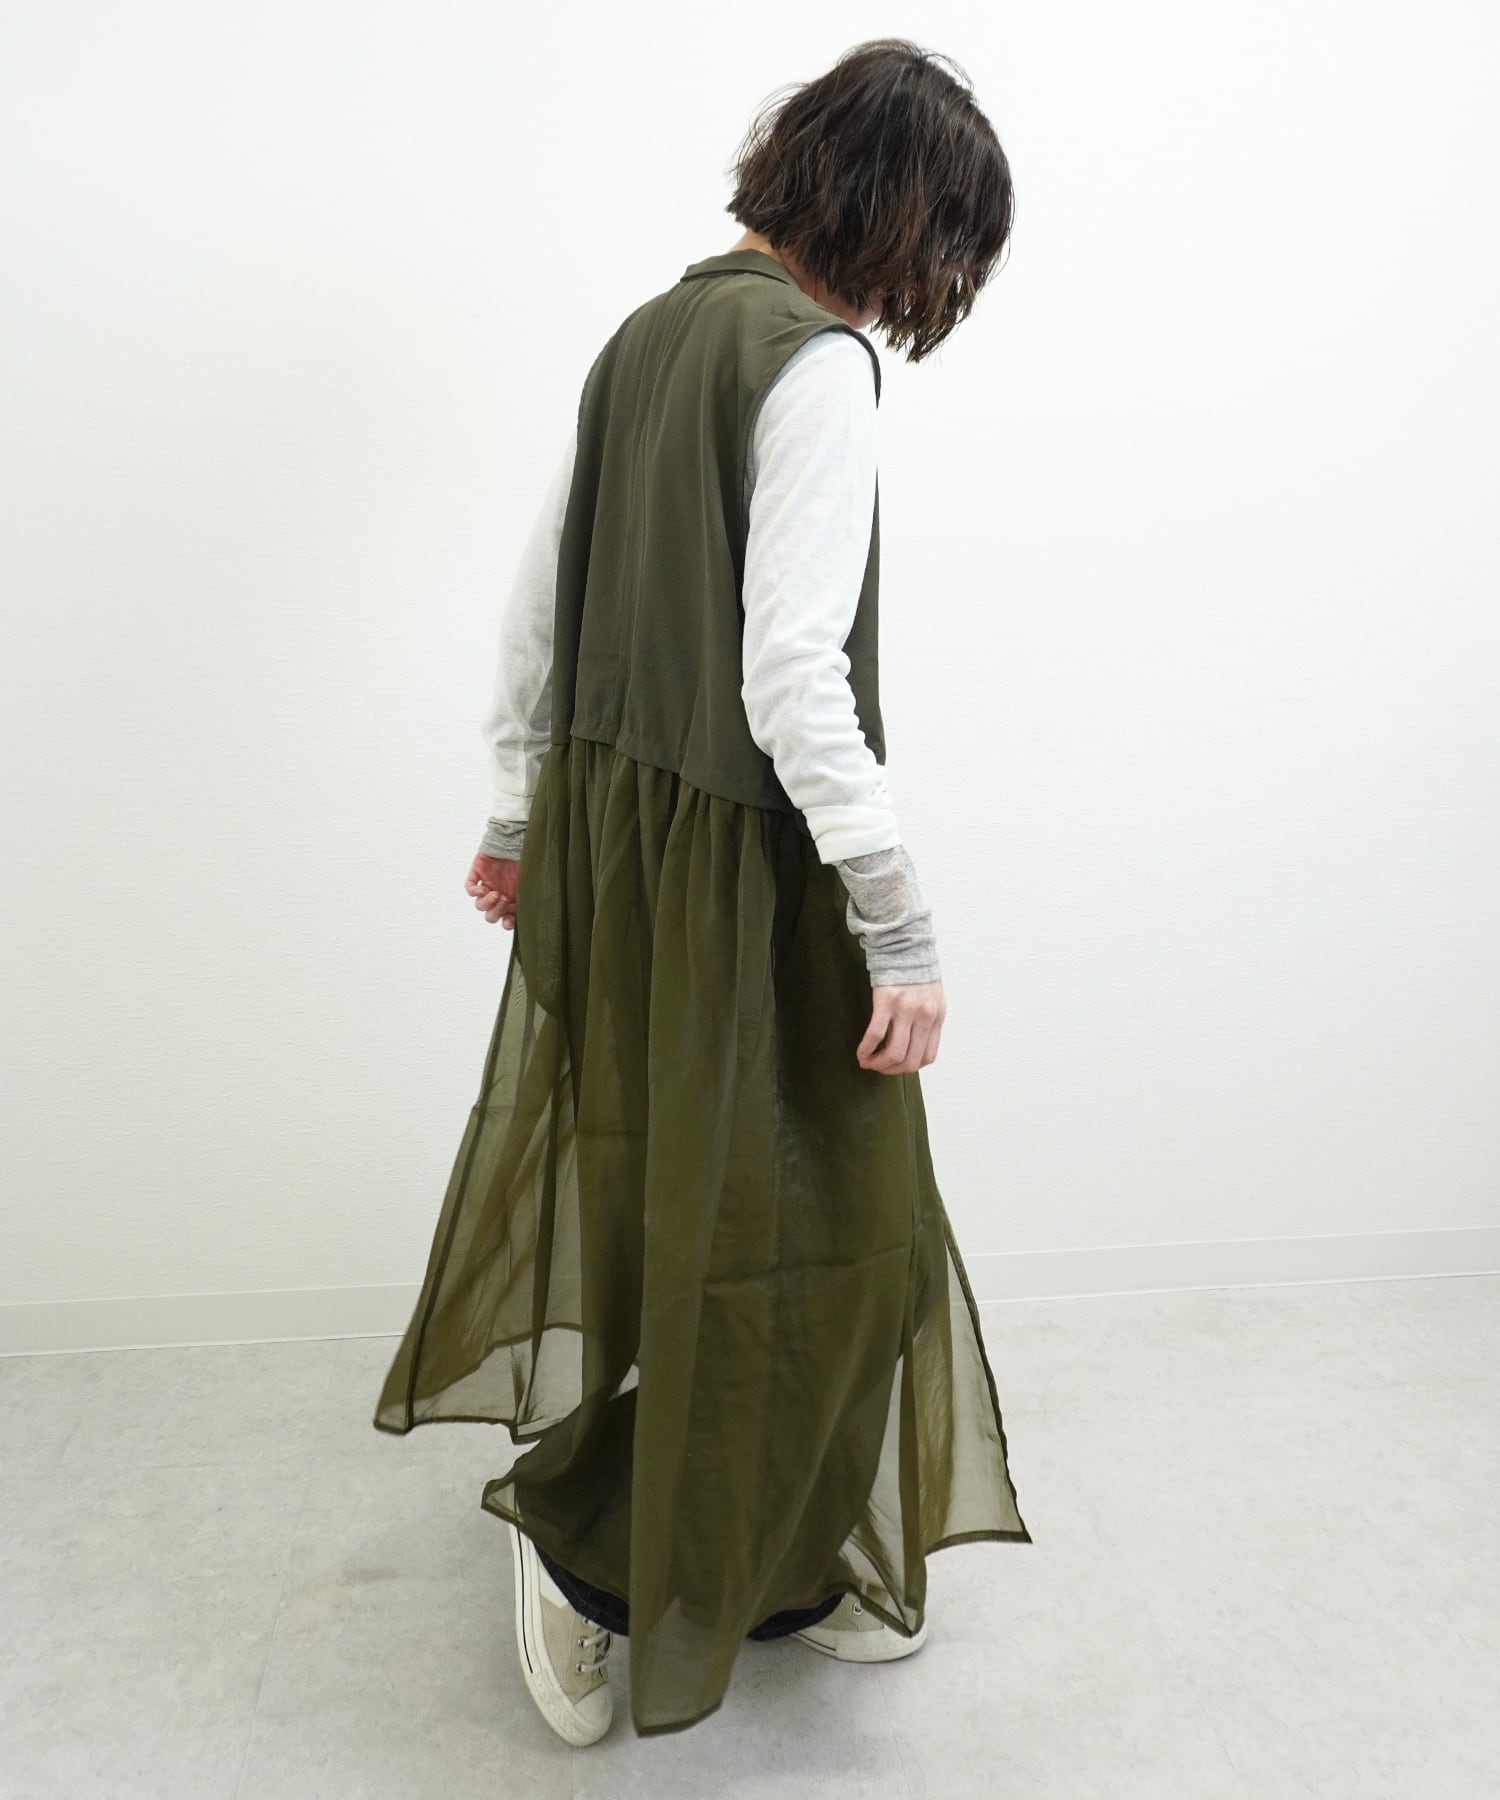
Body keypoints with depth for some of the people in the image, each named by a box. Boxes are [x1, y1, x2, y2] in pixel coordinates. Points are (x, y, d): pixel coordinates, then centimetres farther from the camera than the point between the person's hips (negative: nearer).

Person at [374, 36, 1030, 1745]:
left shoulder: (646, 334, 10)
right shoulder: (815, 362, -15)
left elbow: (537, 602, 13)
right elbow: (793, 675, -23)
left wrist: (516, 812, 21)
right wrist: (901, 926, -19)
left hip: (610, 830, 9)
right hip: (741, 857, -9)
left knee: (646, 1175, 19)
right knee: (782, 1213, 8)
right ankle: (590, 1536, 20)